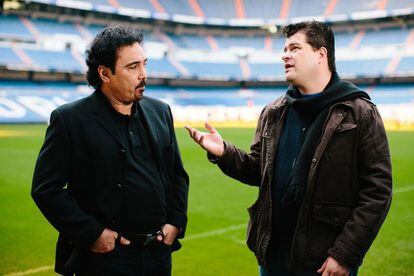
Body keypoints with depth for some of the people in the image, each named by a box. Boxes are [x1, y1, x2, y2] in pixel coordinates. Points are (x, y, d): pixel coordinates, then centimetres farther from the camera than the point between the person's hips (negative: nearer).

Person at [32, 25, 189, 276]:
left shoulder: (160, 112, 7)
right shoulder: (70, 119, -8)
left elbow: (178, 174, 14)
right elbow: (46, 188, -10)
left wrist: (176, 222, 3)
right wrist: (92, 234, -13)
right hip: (105, 255, -4)